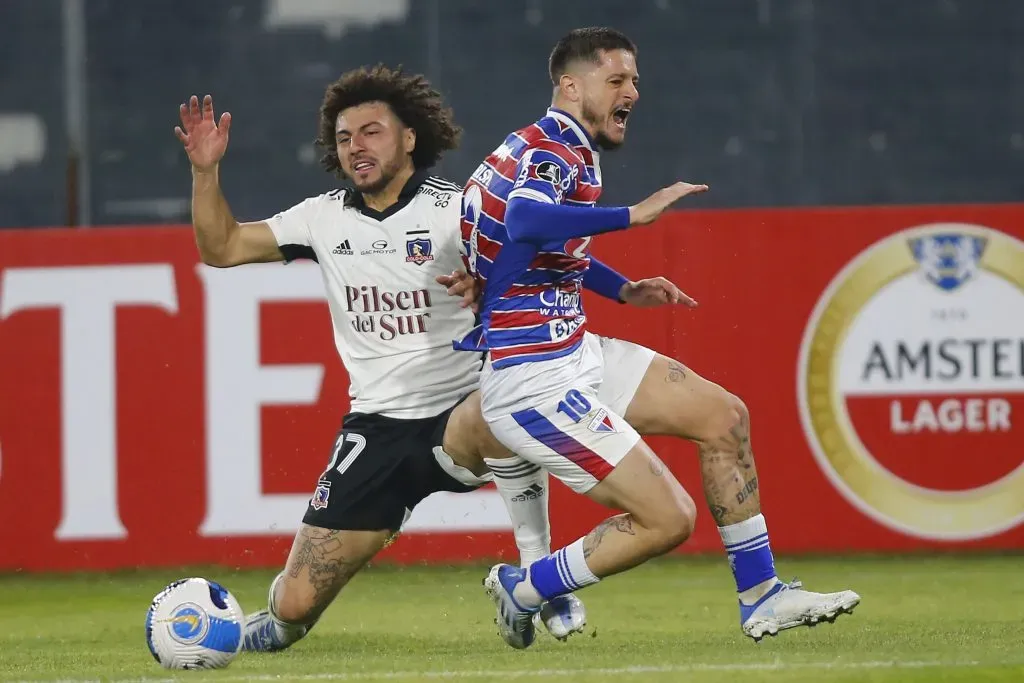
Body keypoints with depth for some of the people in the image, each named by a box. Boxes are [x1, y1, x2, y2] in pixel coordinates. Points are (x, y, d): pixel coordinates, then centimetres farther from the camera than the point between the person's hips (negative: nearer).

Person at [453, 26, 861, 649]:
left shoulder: (560, 149, 14)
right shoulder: (551, 151, -17)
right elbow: (525, 221, -41)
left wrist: (623, 290, 21)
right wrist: (635, 215, -43)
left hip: (576, 354, 10)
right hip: (536, 382, -10)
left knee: (723, 415, 9)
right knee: (668, 518, -11)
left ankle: (760, 597, 15)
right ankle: (524, 590, 7)